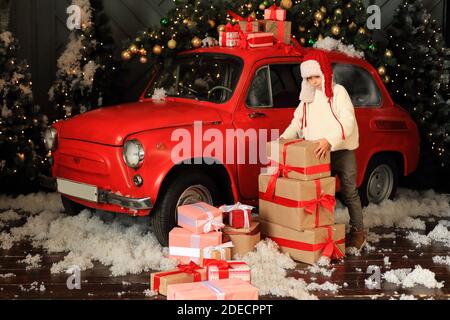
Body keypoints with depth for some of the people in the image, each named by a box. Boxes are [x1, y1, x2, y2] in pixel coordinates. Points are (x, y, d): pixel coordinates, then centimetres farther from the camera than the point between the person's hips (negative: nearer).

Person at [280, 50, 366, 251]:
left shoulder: (338, 92, -7)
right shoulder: (307, 97, 12)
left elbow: (347, 121, -19)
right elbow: (297, 122, 14)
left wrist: (330, 140, -33)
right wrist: (284, 138, -5)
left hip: (341, 151, -5)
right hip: (317, 154, 5)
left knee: (349, 192, 4)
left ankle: (358, 232, 14)